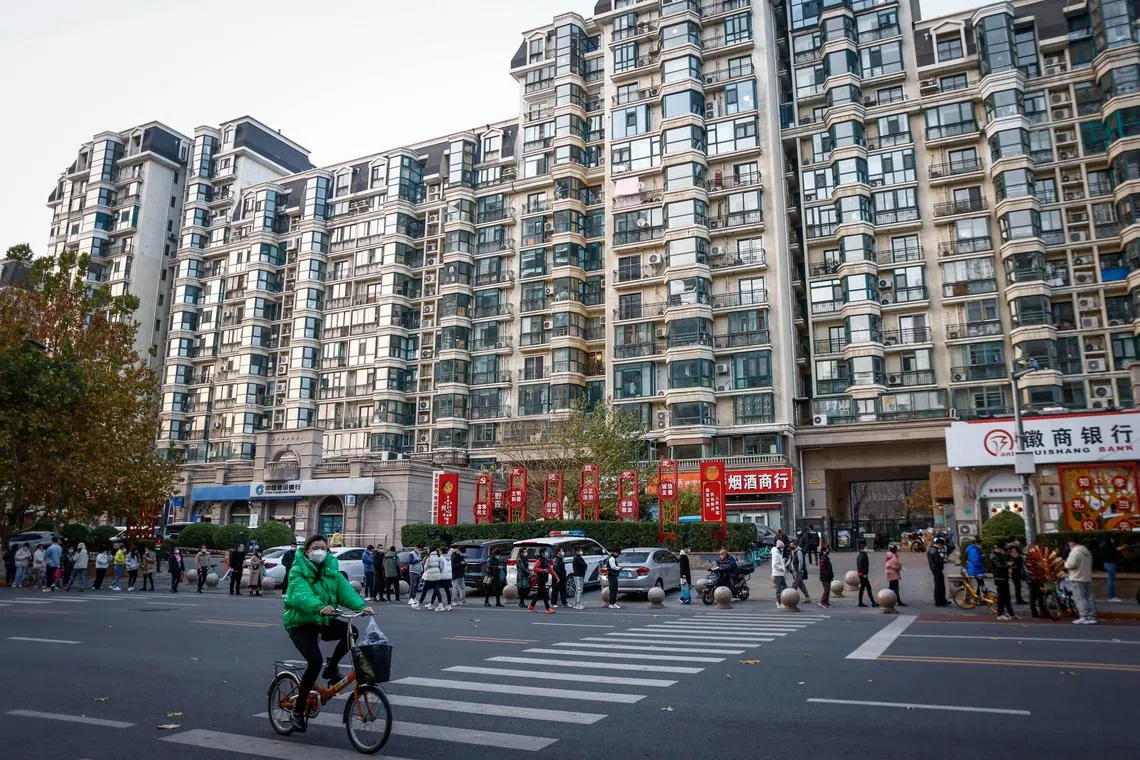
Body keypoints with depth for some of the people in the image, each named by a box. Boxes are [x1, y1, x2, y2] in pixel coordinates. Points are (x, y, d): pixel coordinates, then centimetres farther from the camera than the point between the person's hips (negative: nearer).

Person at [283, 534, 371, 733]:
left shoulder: (331, 570, 5)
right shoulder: (298, 571, -11)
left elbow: (345, 590, -9)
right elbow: (302, 595, -30)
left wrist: (361, 606, -29)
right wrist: (320, 607, -50)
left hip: (324, 621, 5)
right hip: (300, 623, -5)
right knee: (315, 661, -21)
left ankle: (331, 667, 5)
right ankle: (298, 711, -2)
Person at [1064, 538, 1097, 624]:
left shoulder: (1075, 551, -15)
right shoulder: (1087, 551, 15)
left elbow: (1071, 564, -22)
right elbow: (1089, 564, 21)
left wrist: (1066, 564, -2)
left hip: (1077, 579, -9)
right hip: (1088, 578, 9)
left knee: (1079, 598, -8)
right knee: (1089, 597, 9)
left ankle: (1083, 617, -13)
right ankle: (1092, 617, 9)